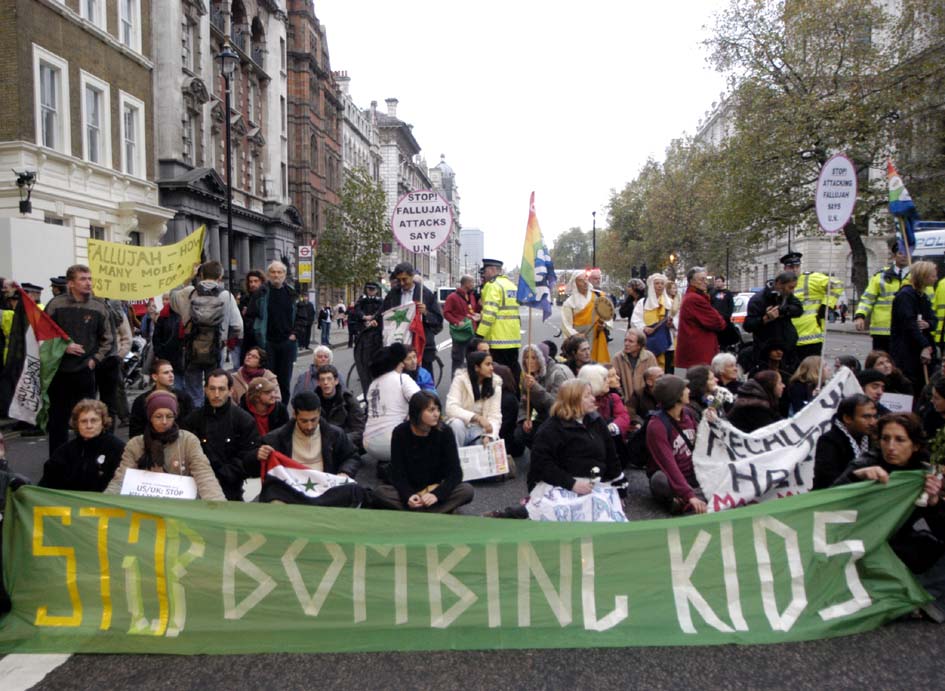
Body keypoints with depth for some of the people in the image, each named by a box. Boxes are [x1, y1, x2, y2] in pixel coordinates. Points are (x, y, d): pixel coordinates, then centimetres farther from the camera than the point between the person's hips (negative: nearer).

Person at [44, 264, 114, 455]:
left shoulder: (98, 307, 2)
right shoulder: (56, 304, -4)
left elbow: (107, 339, 10)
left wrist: (95, 359, 0)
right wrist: (63, 347, -11)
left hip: (85, 370, 1)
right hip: (59, 370, -1)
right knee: (58, 417, 7)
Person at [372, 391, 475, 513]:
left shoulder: (444, 432, -11)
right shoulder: (400, 432, -10)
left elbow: (455, 472, -13)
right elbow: (397, 472, -10)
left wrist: (437, 494, -29)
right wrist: (408, 496, -29)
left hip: (438, 489, 0)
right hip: (410, 490, 0)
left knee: (467, 490, -28)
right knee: (379, 492, -27)